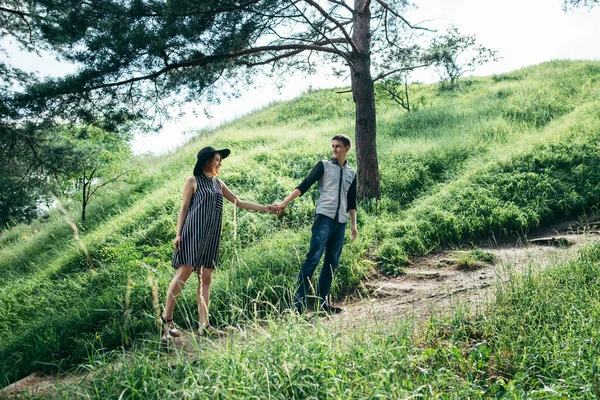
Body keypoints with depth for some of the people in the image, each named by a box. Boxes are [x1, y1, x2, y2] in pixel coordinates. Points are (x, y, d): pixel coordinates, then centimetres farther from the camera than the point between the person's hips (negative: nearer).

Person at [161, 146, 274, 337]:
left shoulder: (218, 183, 19)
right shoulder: (193, 181, 3)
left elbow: (239, 202, 21)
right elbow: (184, 208, 1)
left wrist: (264, 208, 15)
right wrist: (178, 234, -8)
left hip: (211, 236, 6)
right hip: (193, 233, -6)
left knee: (206, 278, 2)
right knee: (184, 271, -11)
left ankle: (204, 324, 2)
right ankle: (166, 318, 0)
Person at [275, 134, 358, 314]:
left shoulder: (351, 173, 17)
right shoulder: (324, 165, 4)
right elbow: (304, 186, -5)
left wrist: (354, 224, 13)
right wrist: (285, 202, -17)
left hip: (341, 222, 5)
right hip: (324, 218, -5)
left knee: (332, 263, 6)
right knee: (313, 258, -14)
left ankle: (323, 302, 13)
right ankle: (299, 302, -15)